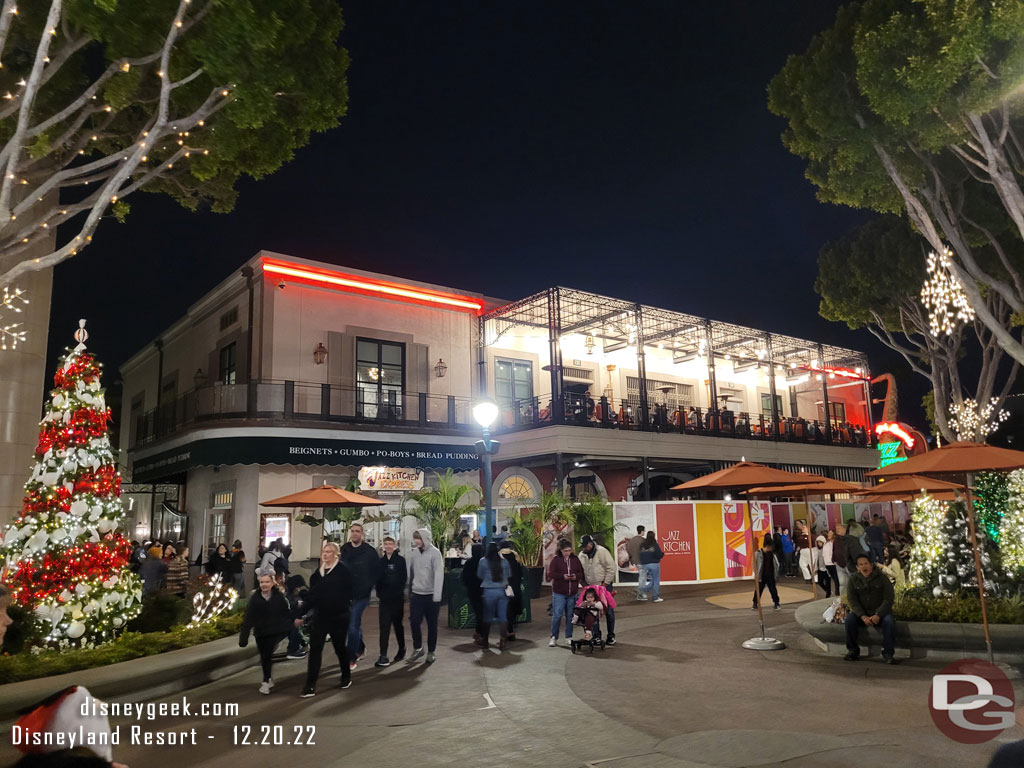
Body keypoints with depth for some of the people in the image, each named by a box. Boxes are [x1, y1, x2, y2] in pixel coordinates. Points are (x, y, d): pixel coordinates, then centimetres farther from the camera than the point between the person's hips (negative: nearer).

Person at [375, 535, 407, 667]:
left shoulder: (401, 560, -3)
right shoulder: (380, 561, 6)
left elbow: (404, 578, -6)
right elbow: (377, 578, 5)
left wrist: (399, 592, -13)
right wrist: (379, 592, -5)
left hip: (397, 598, -2)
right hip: (384, 599, 2)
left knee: (398, 625, 12)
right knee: (384, 627, -5)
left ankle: (401, 649, 31)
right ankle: (383, 656, -6)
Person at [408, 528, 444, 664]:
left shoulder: (434, 553, -11)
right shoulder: (414, 553, 4)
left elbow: (439, 574, -16)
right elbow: (411, 572, 9)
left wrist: (437, 595, -21)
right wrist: (409, 591, 8)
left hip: (431, 595, -4)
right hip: (416, 594, 4)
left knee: (432, 624, 6)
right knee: (414, 621, -4)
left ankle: (431, 652, 19)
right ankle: (417, 648, 16)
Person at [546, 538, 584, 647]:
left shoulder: (575, 559, 6)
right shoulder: (555, 559, -3)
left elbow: (582, 573, 9)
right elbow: (550, 574, -9)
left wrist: (576, 576, -12)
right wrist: (563, 576, -21)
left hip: (573, 593, 3)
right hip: (559, 593, -3)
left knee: (570, 615, 10)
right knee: (557, 615, -4)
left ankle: (569, 637, 22)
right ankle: (554, 637, 7)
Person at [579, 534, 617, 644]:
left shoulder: (602, 551, -13)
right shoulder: (582, 555, 5)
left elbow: (611, 567, -15)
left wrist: (605, 583, -14)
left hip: (604, 585, -5)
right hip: (590, 586, 5)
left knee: (608, 610, 1)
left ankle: (611, 636, 12)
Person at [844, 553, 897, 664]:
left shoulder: (882, 578, -4)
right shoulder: (853, 579, 1)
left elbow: (889, 598, -9)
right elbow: (852, 600, -5)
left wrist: (878, 615, -22)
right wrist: (863, 616, -20)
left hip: (880, 612, -1)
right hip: (862, 612, 2)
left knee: (889, 621, -32)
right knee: (849, 619, -26)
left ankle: (888, 653, -18)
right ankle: (853, 650, -10)